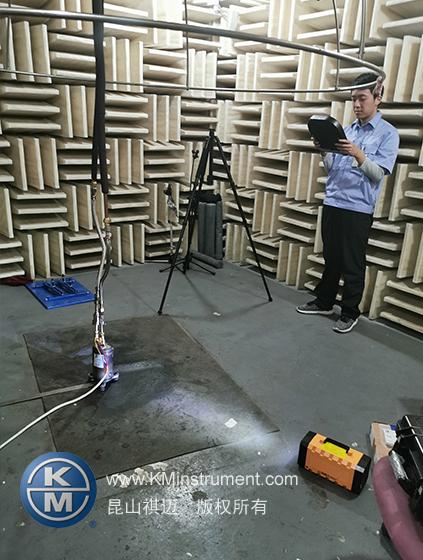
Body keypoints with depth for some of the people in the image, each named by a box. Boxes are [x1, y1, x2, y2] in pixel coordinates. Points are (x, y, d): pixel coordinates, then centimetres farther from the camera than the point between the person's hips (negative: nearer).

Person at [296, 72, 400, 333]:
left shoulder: (388, 133, -2)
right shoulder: (347, 129, 15)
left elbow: (379, 173, -12)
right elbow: (332, 169, 14)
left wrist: (358, 154, -26)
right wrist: (323, 152, -4)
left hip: (358, 209, -5)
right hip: (332, 203, 6)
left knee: (353, 264, 1)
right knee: (331, 258, 14)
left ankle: (350, 312, 14)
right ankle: (324, 302, 27)